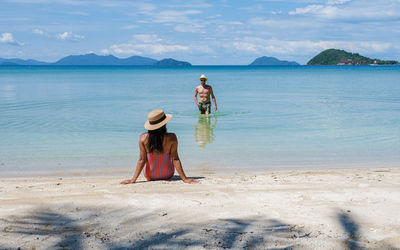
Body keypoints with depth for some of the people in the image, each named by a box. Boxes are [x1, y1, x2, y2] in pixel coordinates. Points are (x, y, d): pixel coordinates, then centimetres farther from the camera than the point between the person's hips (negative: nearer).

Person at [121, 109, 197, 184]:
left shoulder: (143, 138, -19)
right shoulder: (171, 138, -23)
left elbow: (142, 160, -17)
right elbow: (175, 159, -21)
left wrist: (133, 179, -9)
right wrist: (184, 178, -14)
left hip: (149, 177, 1)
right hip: (167, 175, -1)